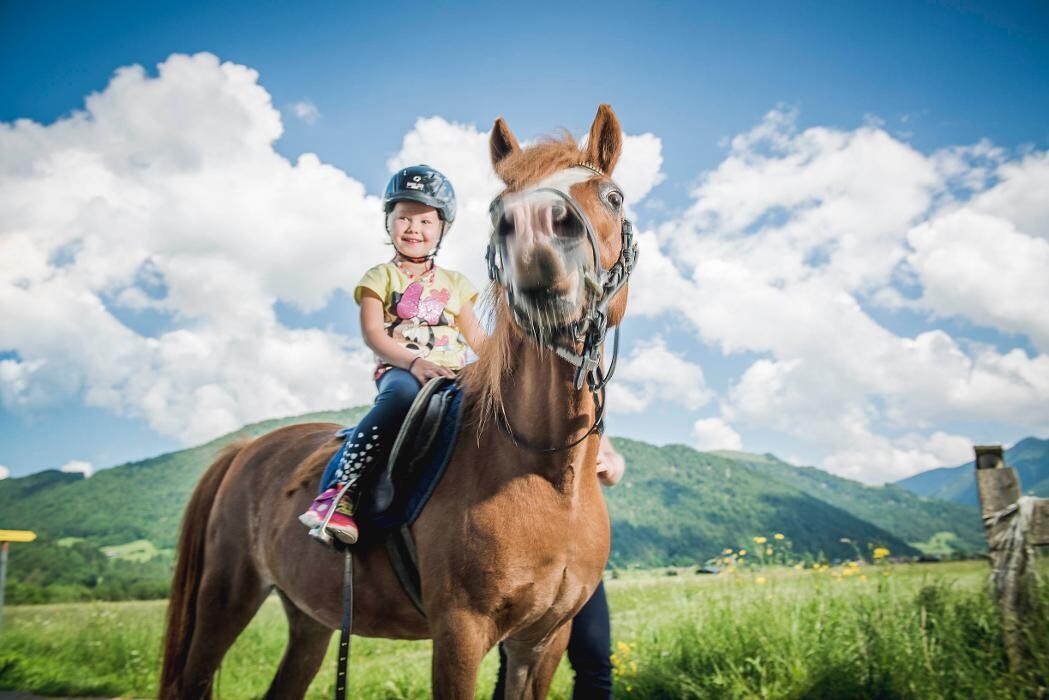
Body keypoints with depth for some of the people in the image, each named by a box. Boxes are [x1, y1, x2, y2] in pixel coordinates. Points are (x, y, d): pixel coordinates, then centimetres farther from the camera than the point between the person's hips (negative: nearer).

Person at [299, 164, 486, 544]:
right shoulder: (380, 277, 12)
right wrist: (414, 362, -19)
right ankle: (339, 492, -38)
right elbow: (373, 333, -3)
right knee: (403, 394, -40)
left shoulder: (454, 284, 23)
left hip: (450, 377, 4)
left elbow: (476, 338, 19)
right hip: (398, 371, -4)